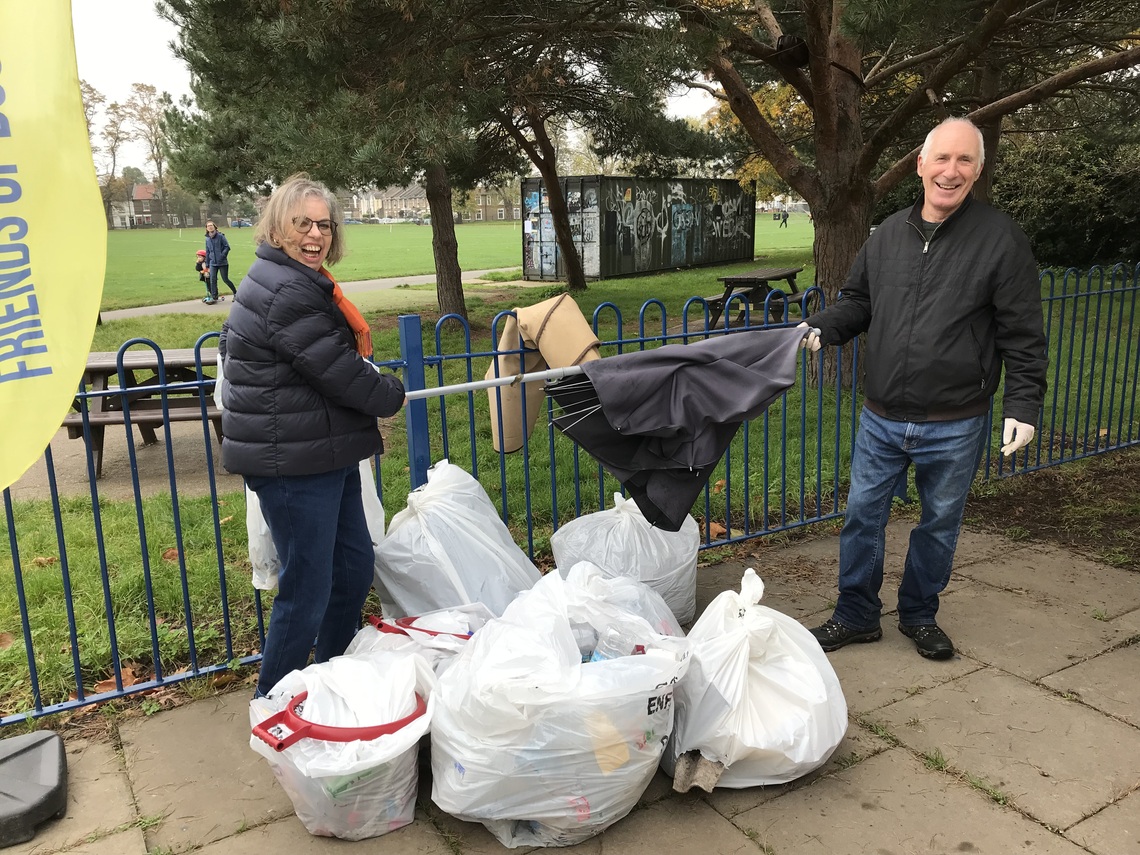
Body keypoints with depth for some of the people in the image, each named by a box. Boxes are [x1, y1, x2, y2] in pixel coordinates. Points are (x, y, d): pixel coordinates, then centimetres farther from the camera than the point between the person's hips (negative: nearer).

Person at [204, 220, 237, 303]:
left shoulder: (220, 236, -8)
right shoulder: (207, 239, 9)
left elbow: (227, 247, -8)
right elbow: (207, 252, 16)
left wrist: (222, 255, -19)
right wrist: (207, 264, 16)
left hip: (223, 262, -5)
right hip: (213, 263, 5)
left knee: (225, 279, 0)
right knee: (213, 280, -2)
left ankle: (235, 292, 19)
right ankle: (214, 297, 4)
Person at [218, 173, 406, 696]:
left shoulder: (291, 280, 14)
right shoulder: (288, 292, -20)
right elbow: (342, 373, -20)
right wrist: (393, 394, -1)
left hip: (325, 453, 11)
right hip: (293, 462, -11)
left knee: (354, 565, 17)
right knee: (308, 590, -2)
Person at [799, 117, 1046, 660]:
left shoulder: (1001, 240, -7)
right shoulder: (888, 234, 4)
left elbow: (1022, 335, -6)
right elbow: (858, 303, 14)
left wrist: (1023, 404, -12)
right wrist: (820, 327, -5)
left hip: (954, 427, -3)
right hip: (881, 418, 3)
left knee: (939, 524, 14)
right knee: (862, 515, 10)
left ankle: (919, 615, 35)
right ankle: (856, 615, 27)